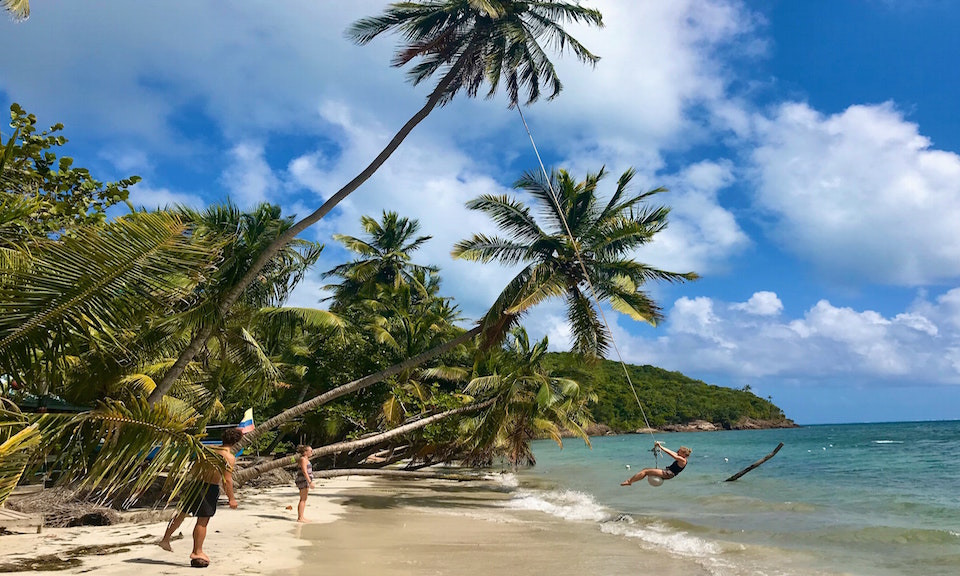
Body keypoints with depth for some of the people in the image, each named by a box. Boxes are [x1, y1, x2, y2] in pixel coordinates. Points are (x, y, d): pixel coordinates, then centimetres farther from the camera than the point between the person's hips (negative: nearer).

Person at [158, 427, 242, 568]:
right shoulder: (229, 457, -12)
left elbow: (196, 468, 18)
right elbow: (227, 479, -15)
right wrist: (231, 498, -9)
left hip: (196, 483, 7)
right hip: (210, 488, -7)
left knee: (182, 513, 20)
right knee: (202, 521, 1)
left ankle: (165, 539, 33)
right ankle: (197, 552, 9)